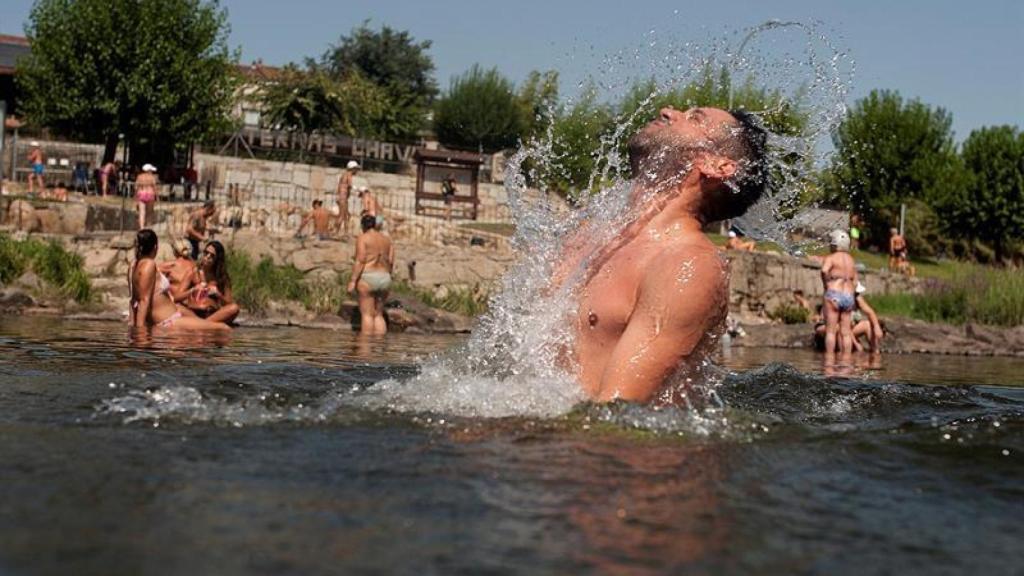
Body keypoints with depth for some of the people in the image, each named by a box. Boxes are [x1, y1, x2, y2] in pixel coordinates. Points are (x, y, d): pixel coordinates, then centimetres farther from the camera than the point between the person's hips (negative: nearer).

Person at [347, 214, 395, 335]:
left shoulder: (362, 238, -5)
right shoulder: (387, 240, 12)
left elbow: (360, 261, -13)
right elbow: (391, 263, 9)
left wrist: (353, 280, -12)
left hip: (367, 278, -5)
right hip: (384, 279, 5)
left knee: (367, 314, -4)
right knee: (378, 315, 12)